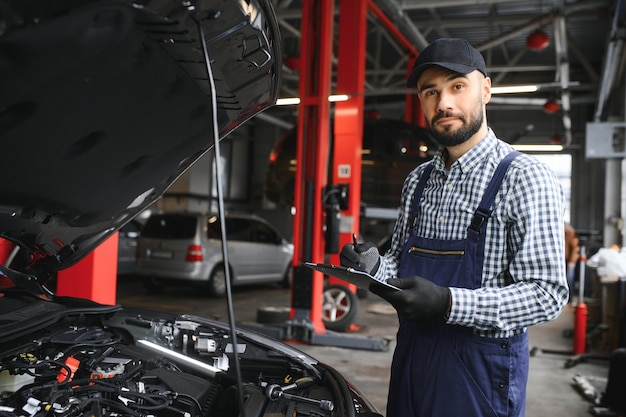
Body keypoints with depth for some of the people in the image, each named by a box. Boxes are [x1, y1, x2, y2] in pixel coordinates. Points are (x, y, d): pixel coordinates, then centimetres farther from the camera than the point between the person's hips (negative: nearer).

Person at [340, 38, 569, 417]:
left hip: (482, 369, -6)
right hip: (411, 357, 6)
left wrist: (447, 303, -29)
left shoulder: (526, 179, -13)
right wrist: (374, 266, -6)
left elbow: (547, 295, -18)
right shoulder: (418, 181, 8)